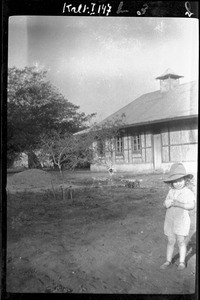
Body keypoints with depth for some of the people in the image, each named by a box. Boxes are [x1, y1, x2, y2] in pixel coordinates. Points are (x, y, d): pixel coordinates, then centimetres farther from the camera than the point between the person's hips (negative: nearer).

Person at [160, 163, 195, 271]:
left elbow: (191, 205, -18)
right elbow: (165, 203, 7)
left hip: (182, 220, -4)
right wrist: (166, 203, -17)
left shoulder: (188, 192, -9)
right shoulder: (171, 191, 6)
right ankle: (168, 261, 21)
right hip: (170, 220, 4)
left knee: (181, 241, 0)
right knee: (171, 241, 10)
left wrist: (179, 204, -29)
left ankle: (182, 262, 17)